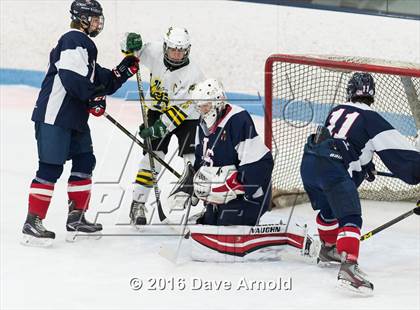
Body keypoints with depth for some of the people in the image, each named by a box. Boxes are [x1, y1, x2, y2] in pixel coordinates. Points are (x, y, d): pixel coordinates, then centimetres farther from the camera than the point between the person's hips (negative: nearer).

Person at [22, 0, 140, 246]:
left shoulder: (86, 45, 22)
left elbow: (101, 82, 22)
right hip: (54, 116, -11)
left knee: (84, 162, 14)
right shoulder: (73, 40, -12)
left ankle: (76, 217, 23)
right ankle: (33, 224, -11)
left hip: (75, 118, 11)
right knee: (51, 168, -12)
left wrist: (123, 72, 10)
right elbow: (71, 76, -26)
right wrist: (94, 97, -19)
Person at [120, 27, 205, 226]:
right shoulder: (155, 53, -17)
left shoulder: (193, 74, -26)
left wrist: (161, 127, -33)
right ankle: (137, 204, -5)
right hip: (157, 111, 2)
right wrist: (131, 45, -26)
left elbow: (180, 107, -28)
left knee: (193, 160, -12)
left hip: (185, 117, -2)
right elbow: (131, 51, -1)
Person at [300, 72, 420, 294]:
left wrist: (365, 165, 49)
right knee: (350, 218, -14)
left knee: (328, 209, 32)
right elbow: (398, 151, -1)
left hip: (308, 162, 7)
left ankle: (328, 249, 51)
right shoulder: (371, 119, 4)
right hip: (333, 169, -7)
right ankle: (348, 265, -36)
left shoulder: (337, 111, 24)